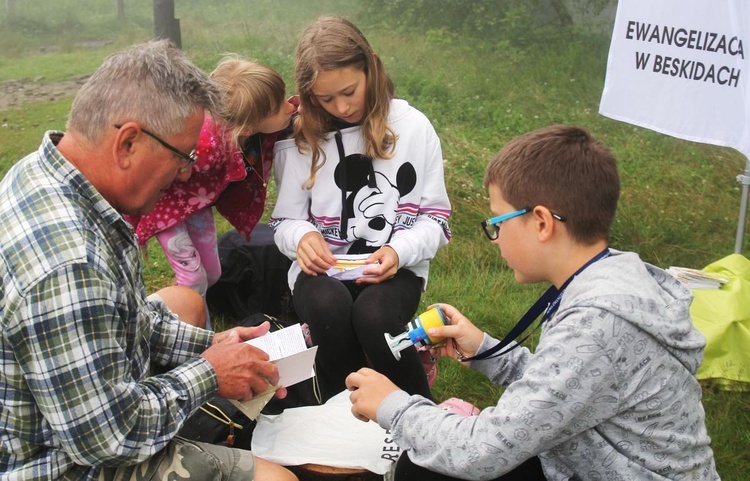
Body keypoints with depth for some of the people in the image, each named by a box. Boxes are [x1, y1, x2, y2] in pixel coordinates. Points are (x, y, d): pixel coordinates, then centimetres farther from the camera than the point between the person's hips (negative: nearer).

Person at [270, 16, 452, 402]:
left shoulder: (413, 127, -1)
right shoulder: (298, 138, 1)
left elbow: (435, 218, 1)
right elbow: (285, 221, 7)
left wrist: (398, 251, -20)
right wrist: (302, 236, -18)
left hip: (393, 267, -1)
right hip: (323, 268, 1)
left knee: (374, 316, -33)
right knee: (329, 308, -34)